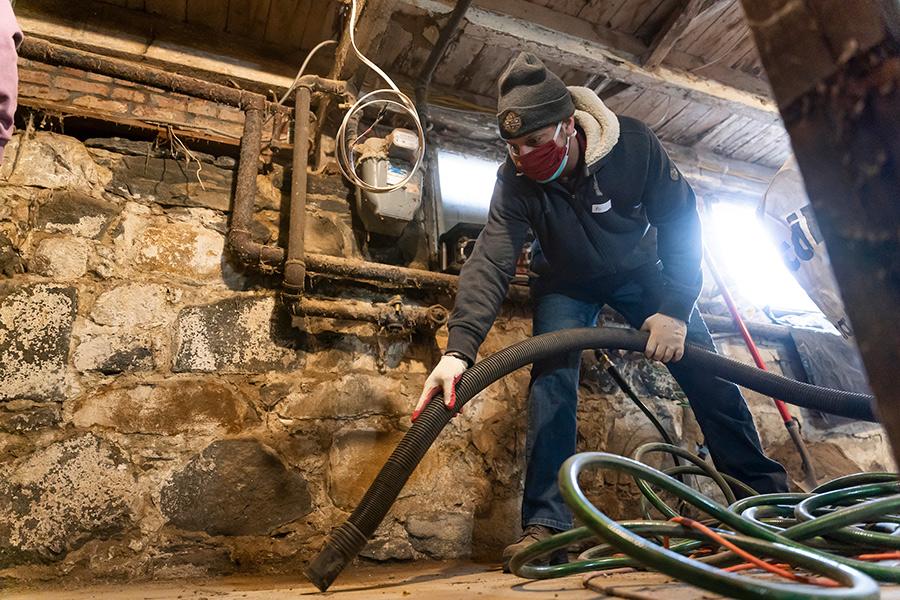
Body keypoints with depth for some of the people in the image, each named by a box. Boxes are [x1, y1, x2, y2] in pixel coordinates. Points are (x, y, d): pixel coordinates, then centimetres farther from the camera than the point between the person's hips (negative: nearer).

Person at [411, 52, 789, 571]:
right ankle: (546, 522, -17)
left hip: (639, 269, 1)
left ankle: (769, 492, 13)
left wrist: (676, 308, -29)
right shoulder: (517, 179, -27)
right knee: (551, 377, -22)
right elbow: (491, 260, -37)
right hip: (567, 284, 0)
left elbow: (681, 220, -19)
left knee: (706, 370, -3)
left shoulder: (634, 144, -27)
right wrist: (460, 348, -50)